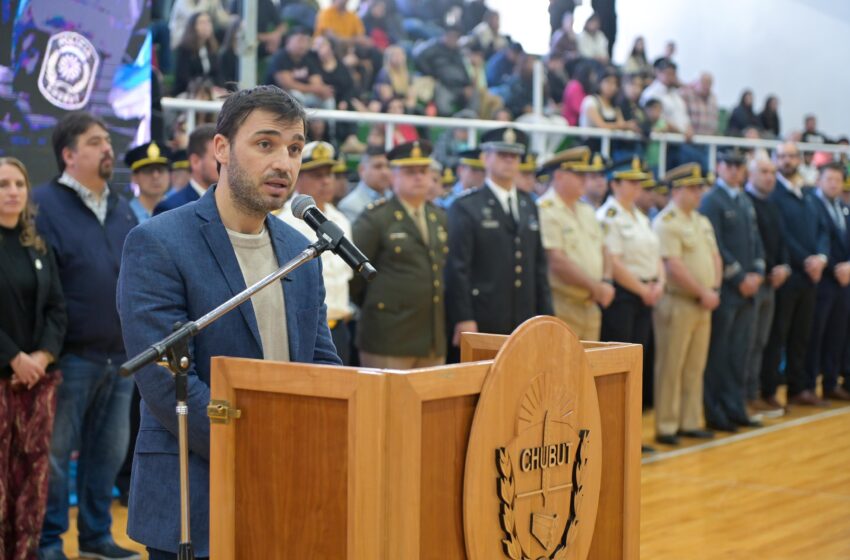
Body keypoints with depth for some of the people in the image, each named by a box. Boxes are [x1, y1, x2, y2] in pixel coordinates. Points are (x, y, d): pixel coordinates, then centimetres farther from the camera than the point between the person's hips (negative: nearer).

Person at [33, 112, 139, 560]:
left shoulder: (122, 208, 14)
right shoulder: (44, 204, -6)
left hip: (121, 356, 6)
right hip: (71, 357, -6)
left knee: (108, 451, 12)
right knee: (56, 452, 1)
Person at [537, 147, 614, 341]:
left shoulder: (587, 211, 16)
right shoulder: (545, 211, -11)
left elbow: (602, 251, 18)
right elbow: (556, 262, -18)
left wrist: (606, 282, -2)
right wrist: (596, 287, -14)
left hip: (591, 308, 8)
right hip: (561, 308, -8)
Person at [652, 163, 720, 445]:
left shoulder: (702, 221, 15)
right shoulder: (666, 222, -12)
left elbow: (714, 257, 15)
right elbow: (674, 267, -18)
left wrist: (714, 290, -1)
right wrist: (703, 293, -14)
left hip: (703, 305, 8)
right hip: (677, 303, -8)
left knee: (695, 367, 11)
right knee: (671, 368, -2)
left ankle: (690, 422, 19)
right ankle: (666, 427, 4)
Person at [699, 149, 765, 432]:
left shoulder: (746, 201, 16)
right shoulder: (711, 201, -9)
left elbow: (756, 240, 17)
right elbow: (716, 247, -14)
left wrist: (757, 273, 2)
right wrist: (740, 278, -13)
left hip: (747, 290, 7)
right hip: (724, 290, -7)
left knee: (739, 352, 11)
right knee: (718, 353, -1)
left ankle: (735, 408, 18)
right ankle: (715, 412, 6)